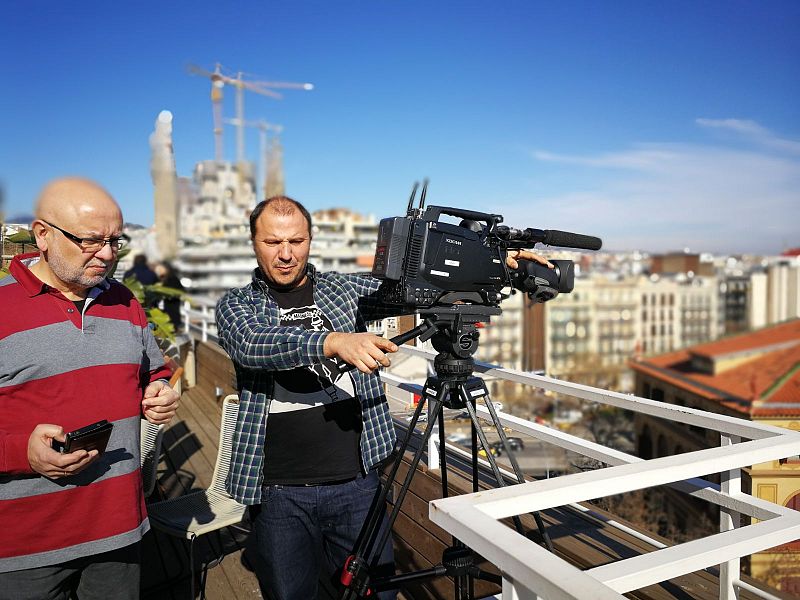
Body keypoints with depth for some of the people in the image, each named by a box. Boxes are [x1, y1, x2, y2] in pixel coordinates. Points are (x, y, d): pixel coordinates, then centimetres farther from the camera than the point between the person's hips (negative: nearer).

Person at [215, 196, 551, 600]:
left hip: (357, 482, 2)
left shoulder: (346, 289, 8)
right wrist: (333, 342, -35)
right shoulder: (236, 306, 2)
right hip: (281, 493, -1)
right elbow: (252, 344, -19)